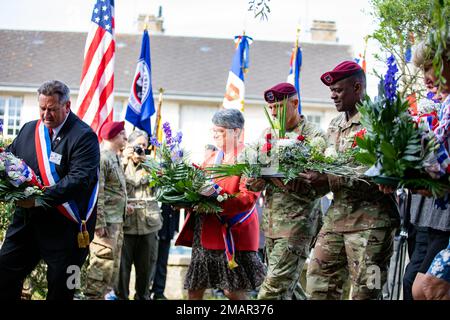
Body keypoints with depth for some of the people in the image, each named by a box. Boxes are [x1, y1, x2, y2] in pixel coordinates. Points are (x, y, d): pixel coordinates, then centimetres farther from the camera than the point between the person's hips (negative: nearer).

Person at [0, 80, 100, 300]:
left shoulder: (84, 137, -10)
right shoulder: (29, 130, 11)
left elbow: (80, 179, -21)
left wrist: (39, 199, -27)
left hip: (64, 226, -6)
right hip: (26, 219, 6)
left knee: (60, 290, 4)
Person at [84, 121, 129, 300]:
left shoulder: (115, 158, 17)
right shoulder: (101, 158, -14)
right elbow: (96, 193, -20)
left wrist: (124, 206, 16)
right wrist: (99, 223, -23)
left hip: (117, 221, 10)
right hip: (106, 221, -10)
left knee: (114, 263, 16)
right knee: (102, 263, -9)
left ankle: (108, 294, 24)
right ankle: (94, 296, -6)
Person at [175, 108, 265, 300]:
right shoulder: (212, 158, 19)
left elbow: (249, 196, -15)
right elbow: (201, 189, 21)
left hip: (233, 233, -7)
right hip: (206, 234, 7)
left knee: (234, 291, -6)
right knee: (193, 288, 6)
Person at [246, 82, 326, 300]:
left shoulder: (314, 137, -7)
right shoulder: (268, 133, 14)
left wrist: (288, 184, -26)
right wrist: (255, 182, -5)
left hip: (296, 225, -7)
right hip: (271, 223, 7)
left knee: (272, 292, -12)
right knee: (288, 288, 14)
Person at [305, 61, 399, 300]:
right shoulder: (336, 124, 18)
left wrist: (327, 177, -22)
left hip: (369, 218, -8)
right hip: (337, 214, 8)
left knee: (364, 290, -4)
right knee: (319, 282, 6)